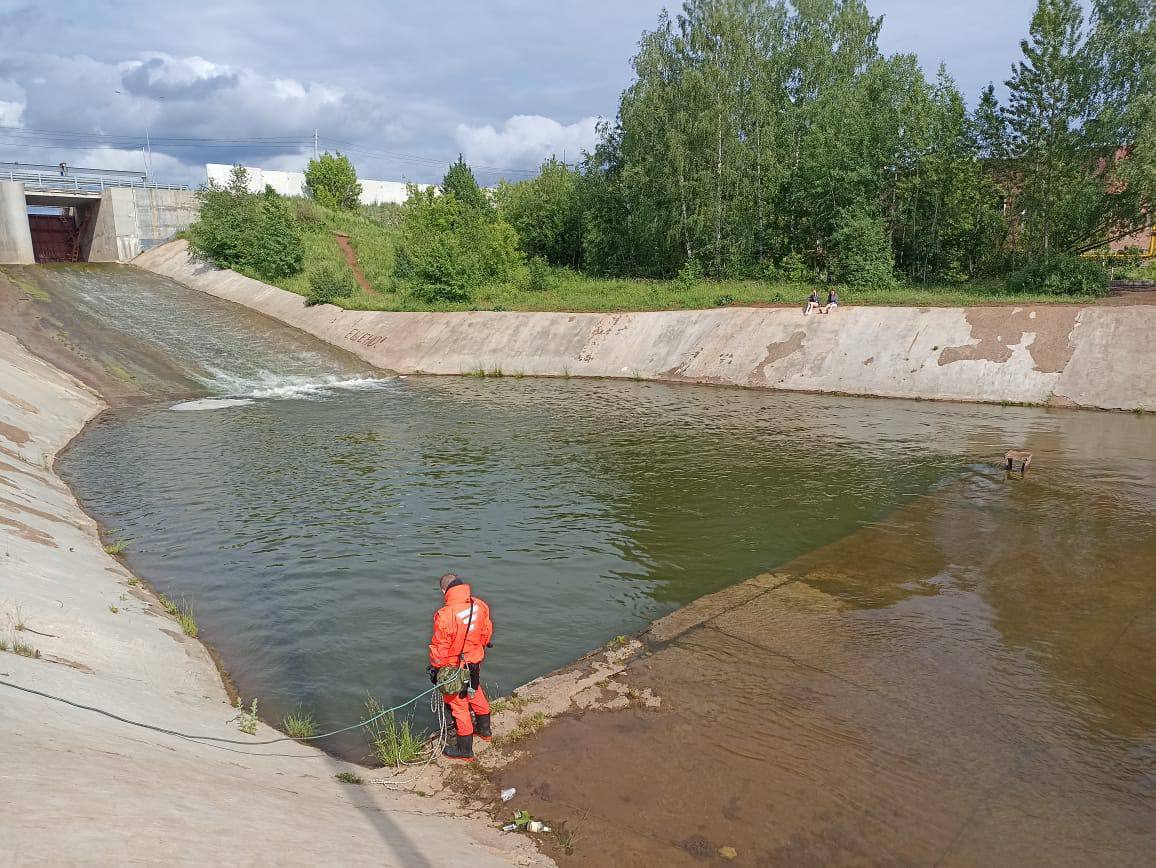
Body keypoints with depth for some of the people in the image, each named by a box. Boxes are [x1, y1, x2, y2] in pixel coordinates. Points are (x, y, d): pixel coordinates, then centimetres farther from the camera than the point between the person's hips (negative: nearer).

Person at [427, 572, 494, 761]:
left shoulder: (445, 615, -31)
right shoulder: (480, 605, -13)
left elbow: (439, 648, -20)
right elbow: (487, 632, 4)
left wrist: (435, 668, -3)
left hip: (454, 668, -6)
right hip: (475, 662, 6)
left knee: (458, 705, 11)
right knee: (476, 694, 29)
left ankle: (464, 749, 26)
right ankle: (484, 730, 50)